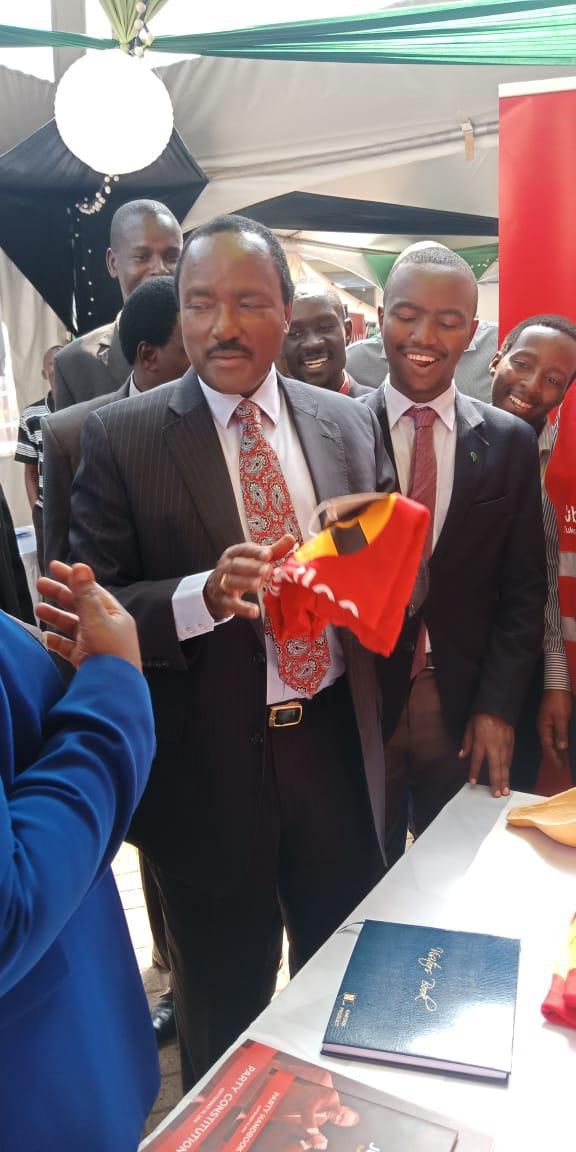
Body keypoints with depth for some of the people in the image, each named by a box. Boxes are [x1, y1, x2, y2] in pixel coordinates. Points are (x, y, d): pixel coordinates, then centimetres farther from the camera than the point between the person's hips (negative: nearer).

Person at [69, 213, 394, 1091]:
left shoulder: (349, 423, 3)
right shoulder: (119, 437, -8)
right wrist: (203, 596, -28)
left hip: (335, 747, 4)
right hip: (209, 767, -3)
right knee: (227, 1006, 19)